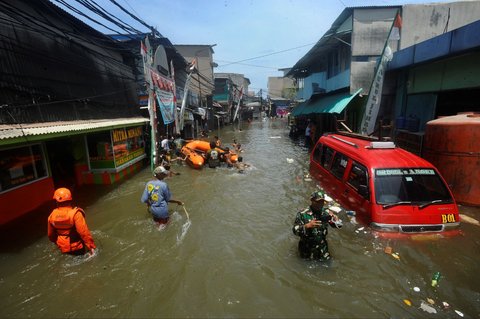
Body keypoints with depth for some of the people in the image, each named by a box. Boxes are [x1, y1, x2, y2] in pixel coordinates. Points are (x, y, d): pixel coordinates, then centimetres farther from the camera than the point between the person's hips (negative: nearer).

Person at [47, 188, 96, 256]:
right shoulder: (75, 213, -24)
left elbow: (51, 235, 7)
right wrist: (91, 246, -18)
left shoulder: (52, 216, -7)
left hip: (63, 248, 5)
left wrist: (57, 243, 26)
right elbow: (84, 232, -26)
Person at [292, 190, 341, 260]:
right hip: (307, 248, -3)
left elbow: (339, 225, -2)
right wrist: (307, 226, -38)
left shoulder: (326, 213, -9)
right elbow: (295, 230, -22)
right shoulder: (302, 214, -21)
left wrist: (334, 218, -24)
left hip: (322, 248, 3)